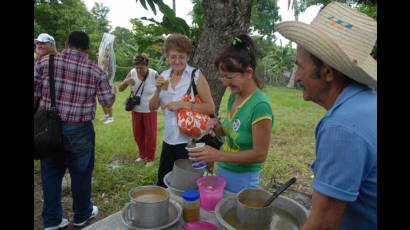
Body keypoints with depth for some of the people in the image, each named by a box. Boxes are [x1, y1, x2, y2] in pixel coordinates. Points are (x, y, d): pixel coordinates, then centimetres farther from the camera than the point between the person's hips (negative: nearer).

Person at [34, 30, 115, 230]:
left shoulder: (45, 62, -1)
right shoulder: (95, 70, -5)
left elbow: (35, 93, -1)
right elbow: (108, 101, -1)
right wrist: (102, 78, 14)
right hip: (79, 130, -2)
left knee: (51, 173, 17)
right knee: (81, 173, 15)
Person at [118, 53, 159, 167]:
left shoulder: (154, 74, -19)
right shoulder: (132, 73, -10)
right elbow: (120, 89, -7)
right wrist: (126, 81, -26)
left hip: (150, 111, -4)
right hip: (136, 110, 4)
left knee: (150, 135, 9)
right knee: (138, 134, 16)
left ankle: (150, 158, 29)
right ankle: (142, 155, 39)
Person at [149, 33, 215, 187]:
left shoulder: (196, 76, -10)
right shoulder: (164, 76, 4)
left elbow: (211, 108, -13)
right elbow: (152, 108, 4)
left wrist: (184, 104, -22)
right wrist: (158, 90, -14)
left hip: (190, 140, -5)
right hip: (169, 139, 5)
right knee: (162, 183, 21)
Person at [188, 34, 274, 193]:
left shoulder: (260, 105, -25)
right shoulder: (233, 96, -2)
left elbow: (260, 154, -21)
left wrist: (218, 156, -24)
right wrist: (217, 127, -9)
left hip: (242, 178, -7)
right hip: (223, 171, 7)